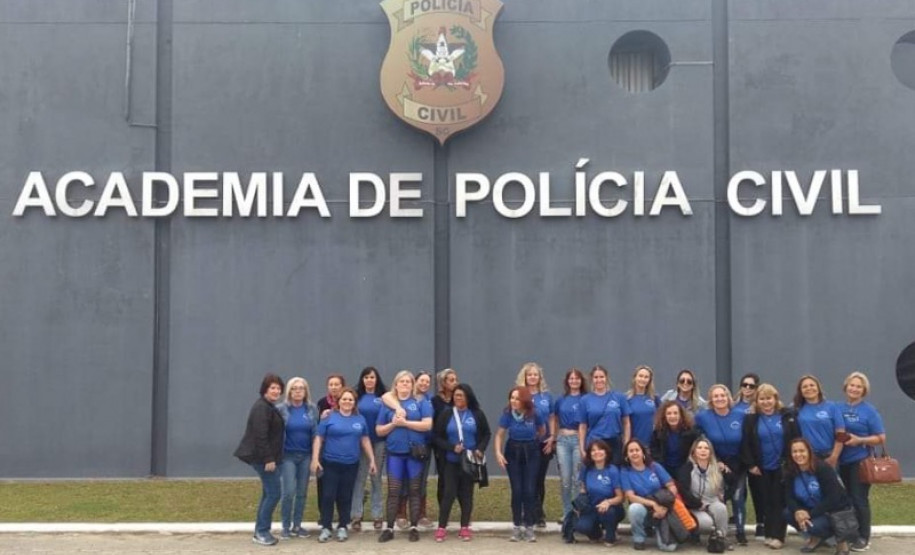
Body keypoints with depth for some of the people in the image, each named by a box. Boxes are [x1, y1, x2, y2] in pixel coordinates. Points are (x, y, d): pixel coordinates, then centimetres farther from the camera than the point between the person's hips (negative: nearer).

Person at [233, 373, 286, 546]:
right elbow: (260, 436, -22)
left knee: (268, 493, 13)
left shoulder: (269, 407, 16)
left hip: (264, 457, 11)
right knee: (274, 493, -9)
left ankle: (260, 531, 18)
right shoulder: (262, 407, -16)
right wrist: (268, 459, -24)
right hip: (262, 457, -11)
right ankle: (262, 532, -2)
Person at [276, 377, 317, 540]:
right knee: (289, 492, -8)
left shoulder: (312, 409, 2)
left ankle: (297, 525, 19)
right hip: (288, 455, -3)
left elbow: (315, 432, 4)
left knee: (302, 493, 8)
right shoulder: (281, 409, -6)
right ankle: (286, 527, 5)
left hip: (306, 455, 3)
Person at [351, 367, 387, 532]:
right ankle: (356, 516, 4)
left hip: (379, 442, 0)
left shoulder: (383, 397, 1)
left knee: (376, 478, 8)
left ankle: (377, 515, 14)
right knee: (359, 478, 0)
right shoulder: (357, 396, 4)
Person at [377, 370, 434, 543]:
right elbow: (379, 430, 9)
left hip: (415, 452, -1)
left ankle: (414, 528, 12)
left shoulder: (421, 402, 3)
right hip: (395, 452, 1)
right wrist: (393, 424, -9)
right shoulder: (388, 404, 9)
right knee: (393, 491, 1)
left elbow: (427, 425, -10)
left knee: (414, 491, 5)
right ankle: (389, 528, 6)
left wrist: (405, 422, -12)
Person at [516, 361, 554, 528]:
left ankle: (537, 514, 19)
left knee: (540, 479, 8)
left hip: (544, 443, 2)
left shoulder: (546, 396, 5)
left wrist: (552, 438, -1)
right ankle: (538, 514, 8)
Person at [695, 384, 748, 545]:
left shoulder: (740, 416, -7)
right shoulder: (702, 417, -10)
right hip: (716, 465, 0)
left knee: (738, 498, -1)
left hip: (738, 465, 1)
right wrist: (716, 462, -10)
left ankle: (741, 532, 10)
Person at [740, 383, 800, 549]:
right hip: (761, 468, 1)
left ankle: (778, 535, 1)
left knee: (779, 501, -1)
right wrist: (750, 465, -7)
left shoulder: (788, 416, 0)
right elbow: (745, 444, -1)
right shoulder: (751, 418, 1)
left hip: (782, 467, -1)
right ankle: (768, 534, 14)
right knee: (765, 501, 6)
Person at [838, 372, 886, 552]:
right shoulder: (838, 408, 6)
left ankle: (864, 538, 5)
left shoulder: (869, 411, -6)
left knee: (859, 499, -4)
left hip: (861, 461, -5)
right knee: (849, 499, 13)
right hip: (843, 461, 5)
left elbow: (881, 437, -7)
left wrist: (859, 440, -19)